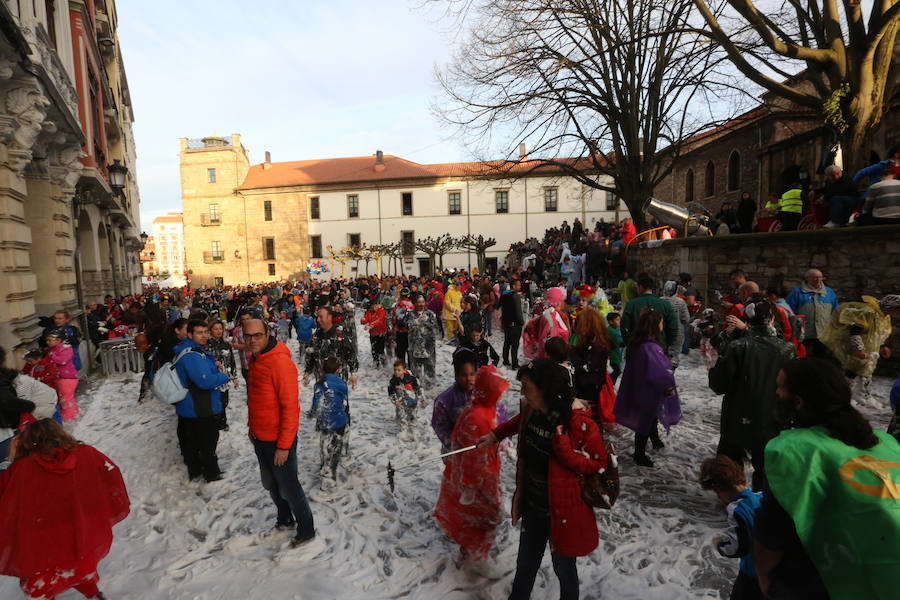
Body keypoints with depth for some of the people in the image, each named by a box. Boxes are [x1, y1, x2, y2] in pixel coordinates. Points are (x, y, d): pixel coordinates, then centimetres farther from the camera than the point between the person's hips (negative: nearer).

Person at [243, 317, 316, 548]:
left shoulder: (280, 362, -24)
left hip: (278, 440, -8)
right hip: (260, 438, 9)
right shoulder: (255, 359, 4)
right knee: (270, 484, 24)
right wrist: (252, 427, 18)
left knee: (288, 487, 6)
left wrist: (283, 445, -22)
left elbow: (290, 407, -24)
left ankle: (306, 530, 26)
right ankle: (285, 519, 46)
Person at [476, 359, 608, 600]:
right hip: (532, 505, 6)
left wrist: (565, 451, -32)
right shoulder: (531, 410, -9)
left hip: (563, 511, -5)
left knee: (563, 567, 20)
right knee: (525, 563, 25)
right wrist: (495, 435, 13)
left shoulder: (578, 421, -28)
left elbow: (599, 463, -19)